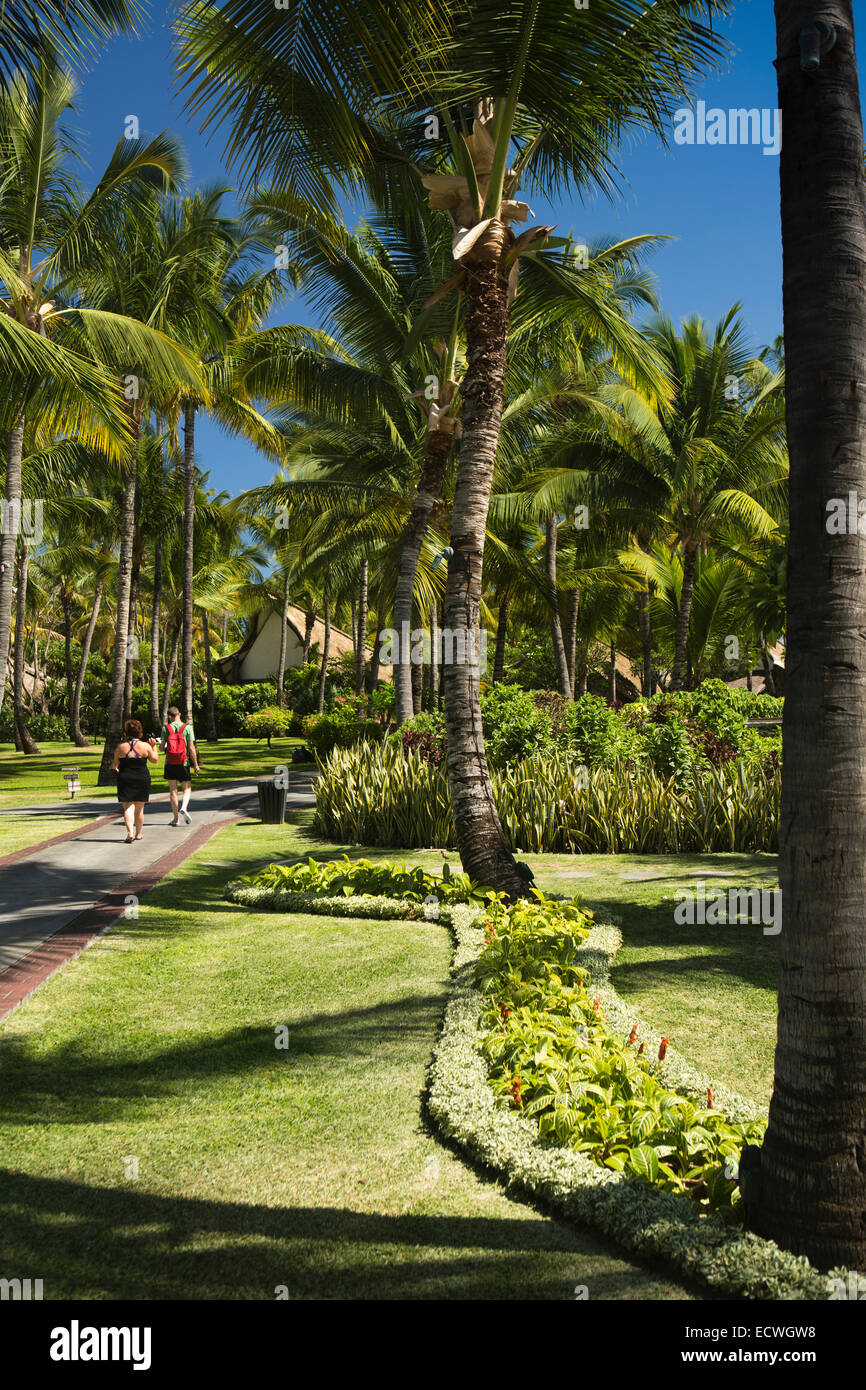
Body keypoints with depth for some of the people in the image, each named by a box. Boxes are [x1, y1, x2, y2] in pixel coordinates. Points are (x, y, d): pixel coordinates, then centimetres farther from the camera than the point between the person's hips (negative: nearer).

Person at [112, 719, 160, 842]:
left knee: (127, 807, 1)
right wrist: (153, 746, 16)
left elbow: (115, 764, 7)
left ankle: (130, 832, -17)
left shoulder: (120, 747, -5)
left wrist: (115, 768, 29)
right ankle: (138, 834, 23)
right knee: (139, 808, 13)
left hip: (125, 780, -1)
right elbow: (155, 760, 6)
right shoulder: (145, 746, -5)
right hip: (142, 780, 1)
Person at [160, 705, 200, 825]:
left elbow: (162, 747, -1)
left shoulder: (166, 728, -2)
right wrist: (196, 764, -2)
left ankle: (175, 819, 8)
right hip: (184, 763, -1)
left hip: (170, 764, 1)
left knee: (173, 790, 8)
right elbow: (191, 748, -9)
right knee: (187, 789, 10)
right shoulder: (187, 727, -6)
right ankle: (183, 808, -17)